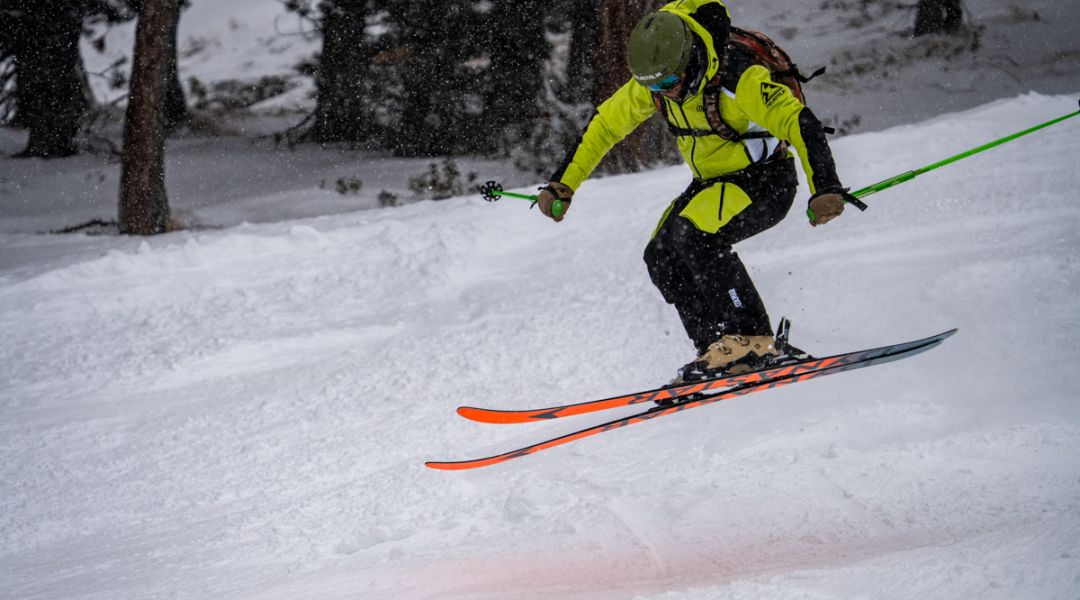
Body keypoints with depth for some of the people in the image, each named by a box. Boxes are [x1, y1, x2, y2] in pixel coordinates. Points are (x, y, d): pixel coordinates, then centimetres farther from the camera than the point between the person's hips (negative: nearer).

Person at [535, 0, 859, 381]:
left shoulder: (740, 80, -30)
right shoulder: (650, 83, -10)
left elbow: (801, 124, -34)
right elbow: (604, 125, 4)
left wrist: (826, 190, -47)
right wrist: (563, 184, -1)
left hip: (766, 180, -8)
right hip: (713, 181, 8)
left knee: (692, 235, -28)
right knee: (662, 257, -8)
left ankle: (752, 340, -23)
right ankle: (717, 347, -3)